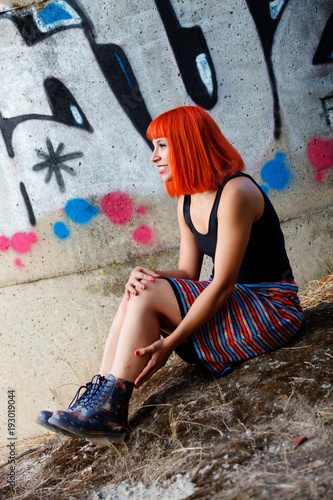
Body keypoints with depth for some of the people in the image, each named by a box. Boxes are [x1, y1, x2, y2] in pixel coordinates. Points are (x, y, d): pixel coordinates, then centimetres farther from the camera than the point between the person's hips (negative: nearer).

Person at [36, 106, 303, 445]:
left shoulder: (235, 192, -20)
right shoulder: (186, 202, 8)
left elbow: (222, 284, -23)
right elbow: (188, 274, 6)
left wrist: (169, 343, -24)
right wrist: (147, 275, -16)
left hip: (271, 310, -8)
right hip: (232, 303, 8)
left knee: (148, 296, -20)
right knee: (136, 294, -8)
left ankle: (108, 412, -15)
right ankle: (98, 398, -11)